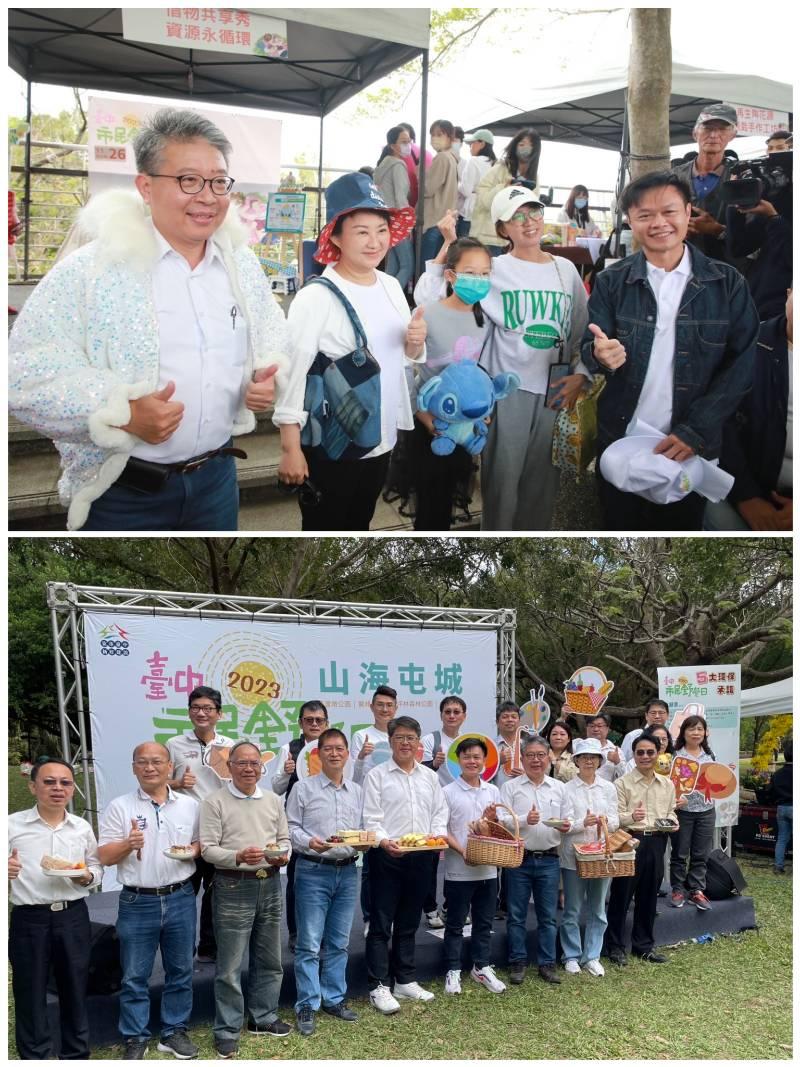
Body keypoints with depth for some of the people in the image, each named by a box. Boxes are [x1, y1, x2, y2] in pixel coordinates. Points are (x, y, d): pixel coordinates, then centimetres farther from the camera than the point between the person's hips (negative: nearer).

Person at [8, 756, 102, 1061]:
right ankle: (36, 1057, 19)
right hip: (29, 920, -3)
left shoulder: (82, 828, 6)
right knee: (30, 995, 5)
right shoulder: (12, 825, -5)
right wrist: (5, 872, -25)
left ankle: (76, 1054, 28)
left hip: (74, 917, 3)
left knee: (75, 990, 13)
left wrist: (88, 876, -7)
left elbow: (98, 869, 14)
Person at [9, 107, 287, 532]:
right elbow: (25, 374, -16)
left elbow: (273, 338, 18)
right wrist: (121, 413, -27)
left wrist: (268, 379, -4)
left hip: (217, 477, 5)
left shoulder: (243, 265, 5)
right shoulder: (90, 270, -13)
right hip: (123, 492, -5)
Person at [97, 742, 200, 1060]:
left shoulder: (189, 805, 6)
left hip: (180, 899, 2)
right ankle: (135, 1040, 16)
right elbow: (104, 857, -4)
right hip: (137, 902, -2)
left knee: (180, 971, 11)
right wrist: (127, 844, -24)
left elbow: (203, 843, 13)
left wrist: (194, 850, -9)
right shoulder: (120, 807, -2)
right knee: (134, 977, 4)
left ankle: (175, 1032, 24)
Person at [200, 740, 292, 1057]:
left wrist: (283, 854, -8)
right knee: (230, 966, 0)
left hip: (270, 885, 5)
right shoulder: (215, 802, -7)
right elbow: (208, 849, -11)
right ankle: (227, 1032, 11)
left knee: (268, 960, 16)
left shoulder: (272, 800, 9)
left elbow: (284, 838, 15)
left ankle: (263, 1018, 32)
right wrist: (239, 857, -27)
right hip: (233, 888, -5)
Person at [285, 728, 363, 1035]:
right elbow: (291, 827, -4)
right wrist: (309, 842, -21)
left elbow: (360, 829, 16)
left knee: (338, 943, 12)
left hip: (347, 871, 5)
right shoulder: (303, 788, -3)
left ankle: (334, 998, 24)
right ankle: (307, 1006, 6)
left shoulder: (356, 791, 11)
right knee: (310, 944, -2)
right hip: (313, 871, -4)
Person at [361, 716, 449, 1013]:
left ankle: (405, 980, 24)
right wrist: (385, 841, -24)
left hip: (421, 856, 5)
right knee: (381, 924, -2)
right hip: (387, 856, -5)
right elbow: (370, 818, -8)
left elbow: (440, 811, 13)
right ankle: (379, 987, 3)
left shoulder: (429, 776, 13)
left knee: (408, 923, 15)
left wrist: (439, 833, -6)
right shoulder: (377, 775, -2)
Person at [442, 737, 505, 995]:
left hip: (488, 869, 4)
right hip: (458, 870, -4)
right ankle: (453, 971, 15)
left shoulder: (493, 791, 7)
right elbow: (442, 830, -7)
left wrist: (492, 819, -8)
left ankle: (481, 967, 25)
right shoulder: (448, 792, -6)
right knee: (455, 924, 6)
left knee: (484, 922, 13)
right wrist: (462, 851, -20)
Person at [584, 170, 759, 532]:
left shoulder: (727, 284, -3)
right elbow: (589, 349, -2)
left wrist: (695, 431, -14)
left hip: (691, 445, 0)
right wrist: (600, 354, -27)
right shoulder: (611, 282, 0)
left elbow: (741, 364, -5)